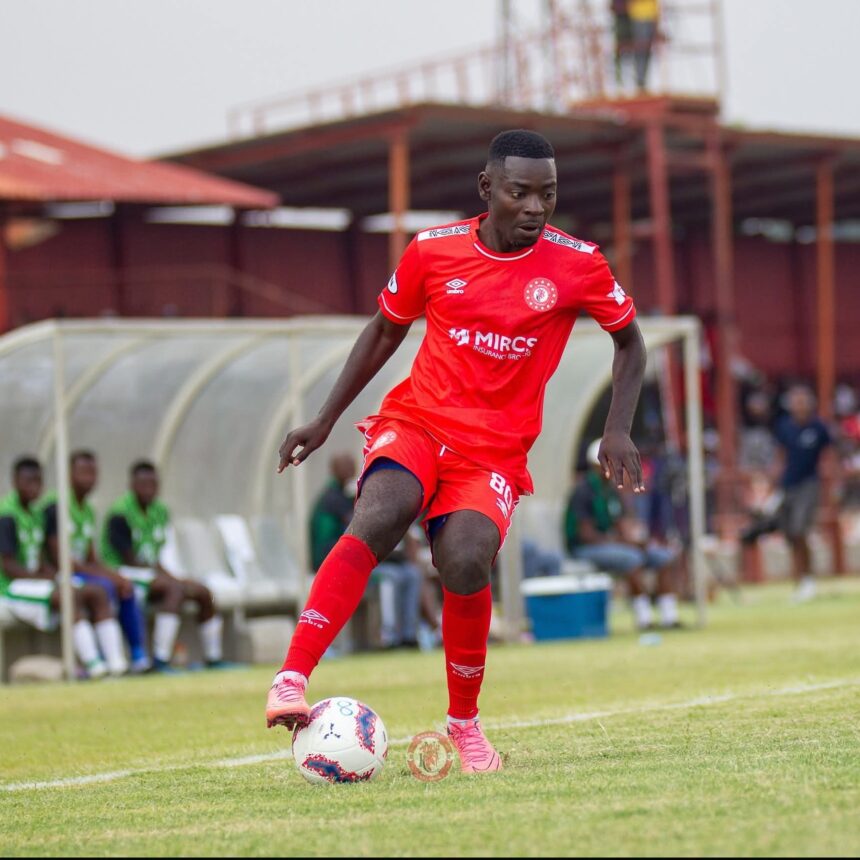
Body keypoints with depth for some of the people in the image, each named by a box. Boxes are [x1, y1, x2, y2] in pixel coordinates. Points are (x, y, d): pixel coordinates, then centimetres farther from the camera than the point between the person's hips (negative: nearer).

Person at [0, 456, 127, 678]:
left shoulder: (35, 514, 17)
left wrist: (54, 574, -3)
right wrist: (44, 578, -18)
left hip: (36, 581, 9)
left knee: (97, 593, -8)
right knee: (71, 595, -32)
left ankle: (116, 661, -23)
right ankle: (93, 664, -41)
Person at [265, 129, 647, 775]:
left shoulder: (577, 266, -3)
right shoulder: (433, 251, 0)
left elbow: (629, 341, 12)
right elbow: (386, 329, 16)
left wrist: (619, 430, -3)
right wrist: (324, 422, 14)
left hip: (496, 449, 0)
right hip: (415, 421, 1)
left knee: (465, 562, -26)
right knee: (377, 519, -31)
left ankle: (464, 720, -1)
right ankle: (291, 682, -35)